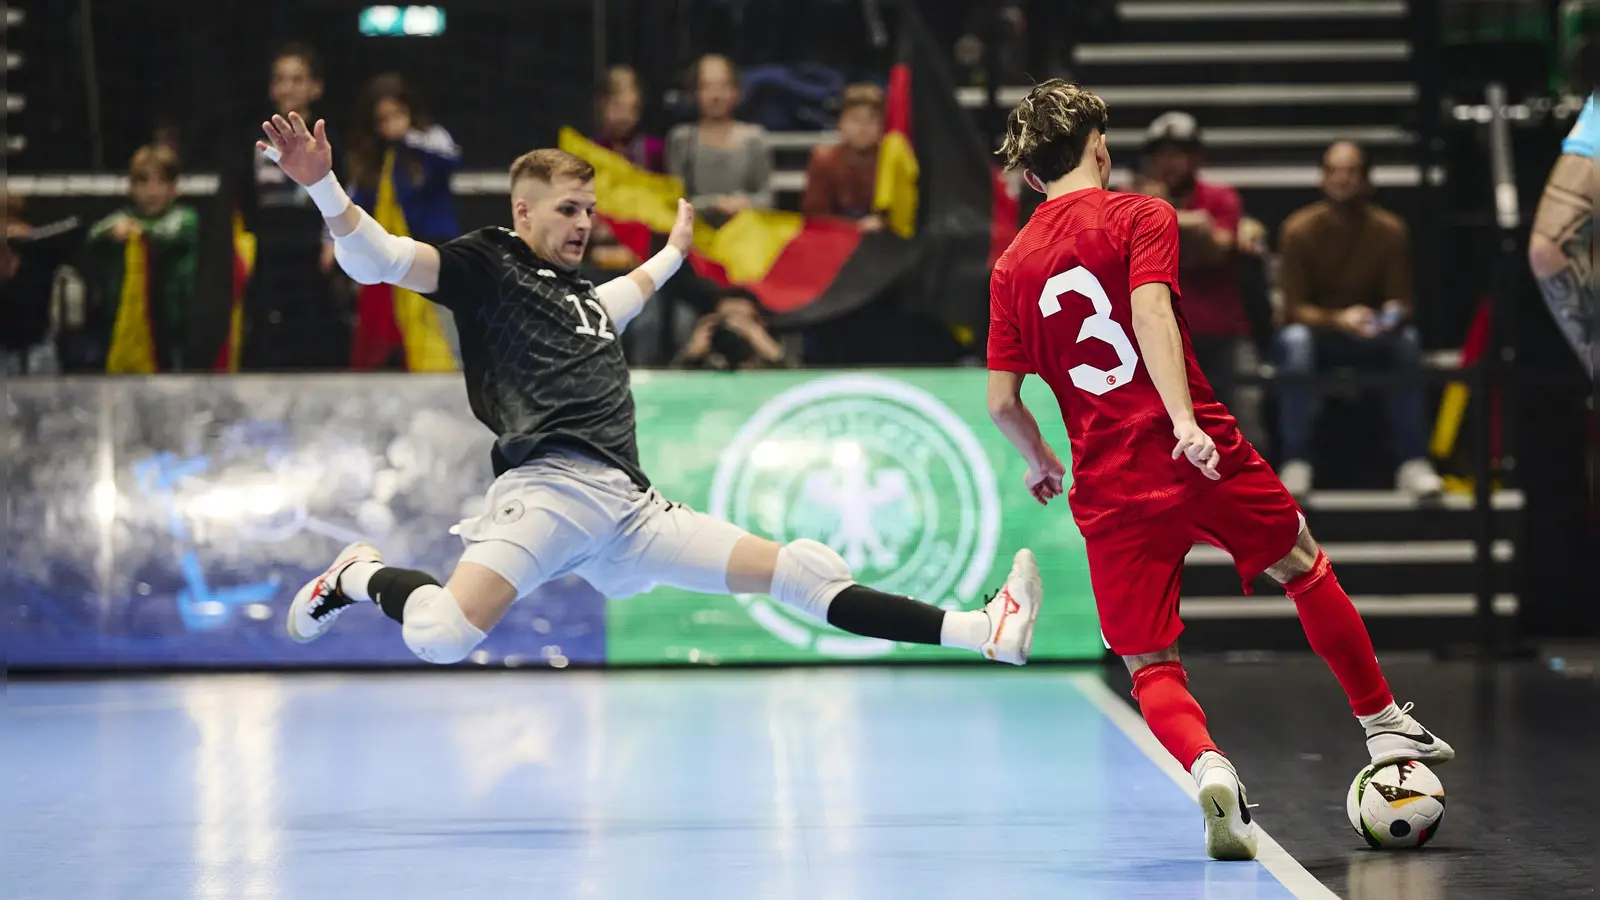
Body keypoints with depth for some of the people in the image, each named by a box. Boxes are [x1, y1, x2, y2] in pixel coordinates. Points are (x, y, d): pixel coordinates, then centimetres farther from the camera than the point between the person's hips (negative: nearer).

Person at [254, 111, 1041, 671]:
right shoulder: (487, 264, 5)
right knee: (440, 636, -32)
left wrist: (674, 251, 63)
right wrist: (322, 187, -24)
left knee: (806, 571, 3)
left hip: (629, 512, 7)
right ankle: (361, 576, 0)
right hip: (549, 486, -7)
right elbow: (375, 260, -9)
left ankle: (984, 633, 4)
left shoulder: (579, 295, 28)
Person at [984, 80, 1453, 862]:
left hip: (1110, 492, 2)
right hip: (1205, 460, -2)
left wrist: (1042, 467, 23)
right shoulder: (1140, 216, -1)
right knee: (1306, 568, 23)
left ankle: (1207, 766, -22)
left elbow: (1002, 400, 5)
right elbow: (1150, 312, -19)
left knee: (1149, 668, 7)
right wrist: (1185, 422, -28)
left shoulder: (1011, 267, 8)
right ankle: (1385, 729, 33)